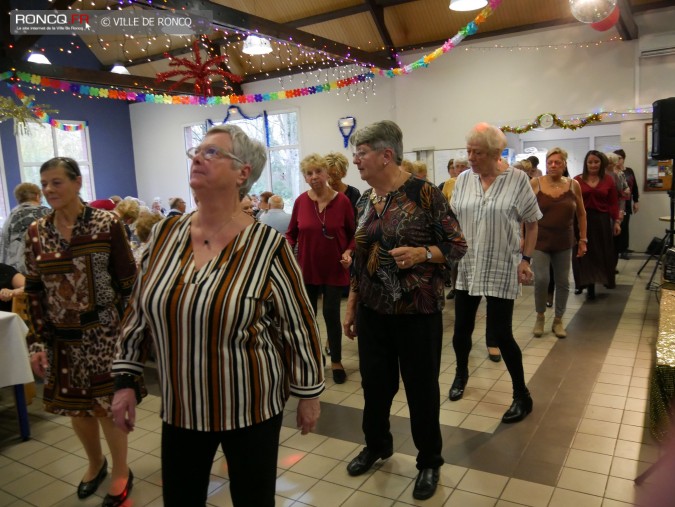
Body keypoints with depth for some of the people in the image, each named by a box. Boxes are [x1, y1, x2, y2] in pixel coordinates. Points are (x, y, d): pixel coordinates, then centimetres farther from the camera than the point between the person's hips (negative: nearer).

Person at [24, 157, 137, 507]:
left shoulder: (107, 224, -10)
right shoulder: (35, 233, 2)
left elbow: (127, 282, -7)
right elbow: (34, 292, 5)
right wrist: (39, 341, 2)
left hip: (102, 331, -4)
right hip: (61, 335, 4)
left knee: (106, 404, 3)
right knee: (74, 405, 15)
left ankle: (121, 472, 27)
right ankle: (95, 463, 41)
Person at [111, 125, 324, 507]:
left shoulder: (267, 246, -16)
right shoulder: (165, 234, -2)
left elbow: (299, 325, -9)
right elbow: (138, 311, 6)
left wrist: (309, 393, -4)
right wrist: (126, 381, 6)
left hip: (250, 407, -4)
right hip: (180, 407, 4)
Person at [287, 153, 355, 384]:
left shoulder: (342, 201, -9)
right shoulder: (301, 201, -6)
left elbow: (353, 234, 2)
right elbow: (291, 232, 6)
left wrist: (348, 252, -13)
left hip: (334, 269, -2)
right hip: (307, 268, 2)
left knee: (331, 315, 2)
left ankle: (336, 362, 21)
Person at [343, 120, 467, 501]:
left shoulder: (424, 193, -12)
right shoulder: (365, 200, 6)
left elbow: (457, 246, -8)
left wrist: (421, 253, -25)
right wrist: (351, 305, 15)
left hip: (417, 310, -5)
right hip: (373, 309, 5)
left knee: (422, 387, 8)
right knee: (374, 382, 16)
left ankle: (430, 462, 30)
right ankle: (377, 444, 42)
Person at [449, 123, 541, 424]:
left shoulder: (518, 179, -7)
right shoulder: (463, 179, 2)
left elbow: (532, 223, 0)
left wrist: (525, 258, -6)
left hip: (501, 269, -4)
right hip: (465, 267, 4)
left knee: (500, 334, -2)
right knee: (461, 329, 11)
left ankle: (522, 396, 19)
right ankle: (461, 374, 41)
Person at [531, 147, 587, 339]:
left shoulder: (573, 185, 1)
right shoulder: (535, 183, -5)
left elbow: (581, 214, 9)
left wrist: (583, 239, 8)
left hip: (564, 243, 2)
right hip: (540, 241, -2)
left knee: (563, 282, 8)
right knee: (541, 280, -8)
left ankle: (558, 320, 25)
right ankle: (540, 317, 16)